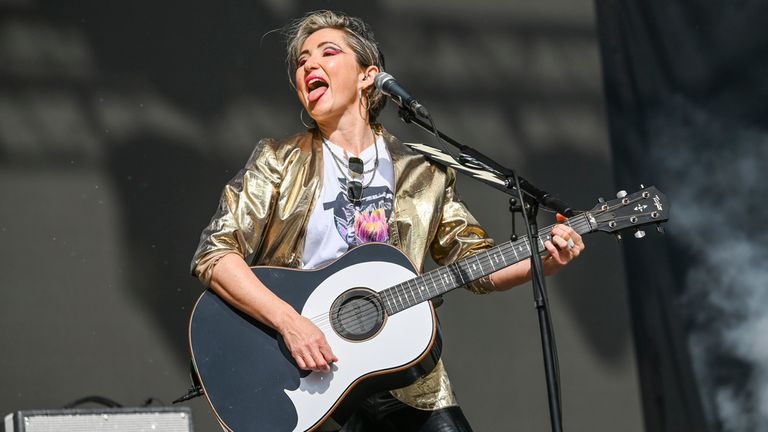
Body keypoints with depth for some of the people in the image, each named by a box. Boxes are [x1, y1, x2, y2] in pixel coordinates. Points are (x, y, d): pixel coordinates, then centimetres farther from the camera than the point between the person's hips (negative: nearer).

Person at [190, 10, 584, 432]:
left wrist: (544, 260, -7)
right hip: (304, 379, -2)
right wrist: (290, 322, -19)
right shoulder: (279, 161, 3)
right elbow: (214, 253, -6)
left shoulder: (421, 174, 11)